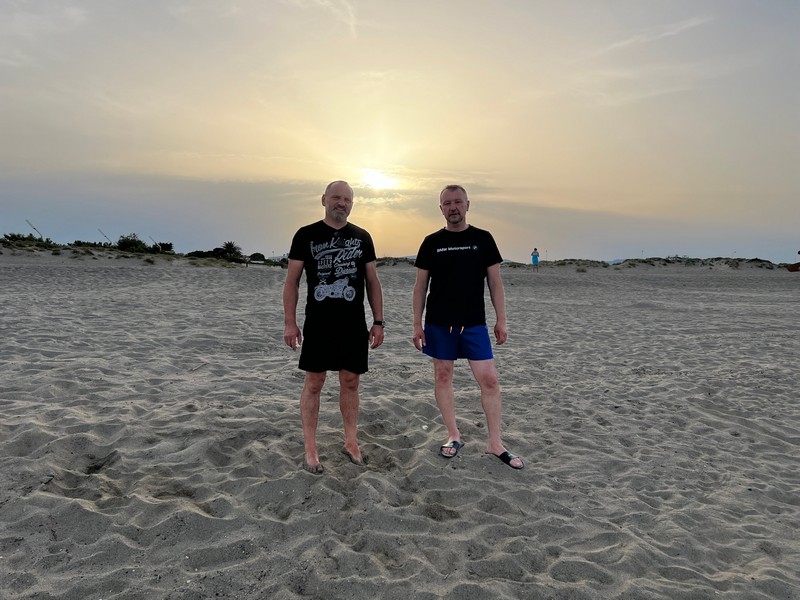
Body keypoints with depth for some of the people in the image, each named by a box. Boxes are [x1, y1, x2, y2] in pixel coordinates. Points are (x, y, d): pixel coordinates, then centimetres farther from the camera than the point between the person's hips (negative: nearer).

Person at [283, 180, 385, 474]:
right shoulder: (306, 235, 1)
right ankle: (310, 450, 12)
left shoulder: (362, 237, 8)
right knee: (313, 383, 2)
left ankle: (351, 443, 23)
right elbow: (292, 281, 1)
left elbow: (373, 281, 10)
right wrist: (290, 323, -6)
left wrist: (378, 322, 5)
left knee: (350, 382, 8)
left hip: (354, 325, 3)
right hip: (318, 325, -2)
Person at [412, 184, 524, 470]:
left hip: (474, 323, 0)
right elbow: (420, 285, 5)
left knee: (489, 379, -3)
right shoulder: (432, 242, 3)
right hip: (439, 323, 1)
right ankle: (454, 436, 22)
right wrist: (417, 324, 1)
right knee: (442, 376, 6)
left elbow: (495, 282, 5)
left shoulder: (483, 239, 3)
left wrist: (501, 320, 0)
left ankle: (495, 443, 11)